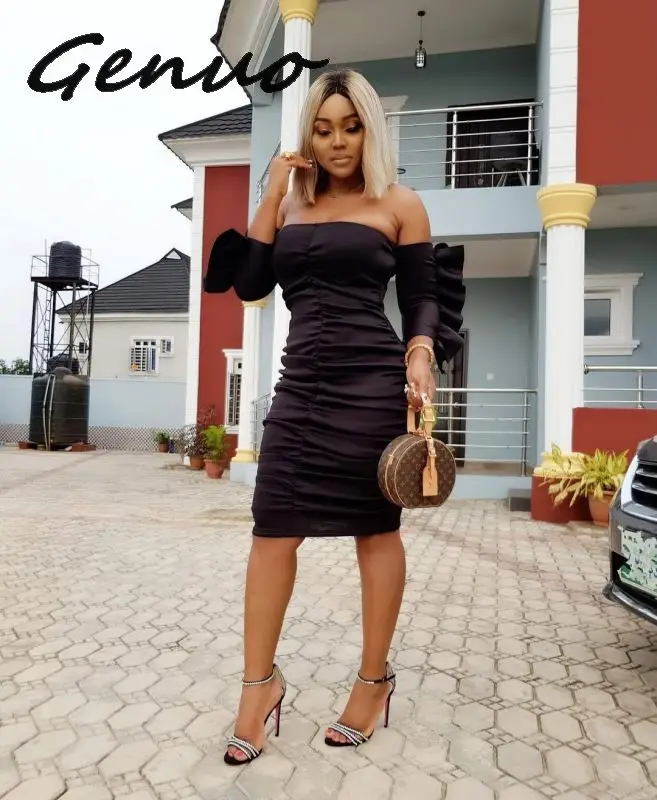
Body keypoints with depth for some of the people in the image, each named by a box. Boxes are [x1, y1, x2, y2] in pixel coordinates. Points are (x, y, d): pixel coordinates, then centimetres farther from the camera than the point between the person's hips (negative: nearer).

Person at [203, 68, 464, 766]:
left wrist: (421, 354, -15)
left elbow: (422, 298, 4)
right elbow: (249, 286, 6)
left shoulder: (398, 204, 6)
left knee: (376, 530, 6)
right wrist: (273, 193, 4)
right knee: (272, 529, 2)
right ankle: (260, 683, 19)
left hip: (371, 384, -3)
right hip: (301, 383, 4)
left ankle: (374, 679, 25)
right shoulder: (290, 205, 16)